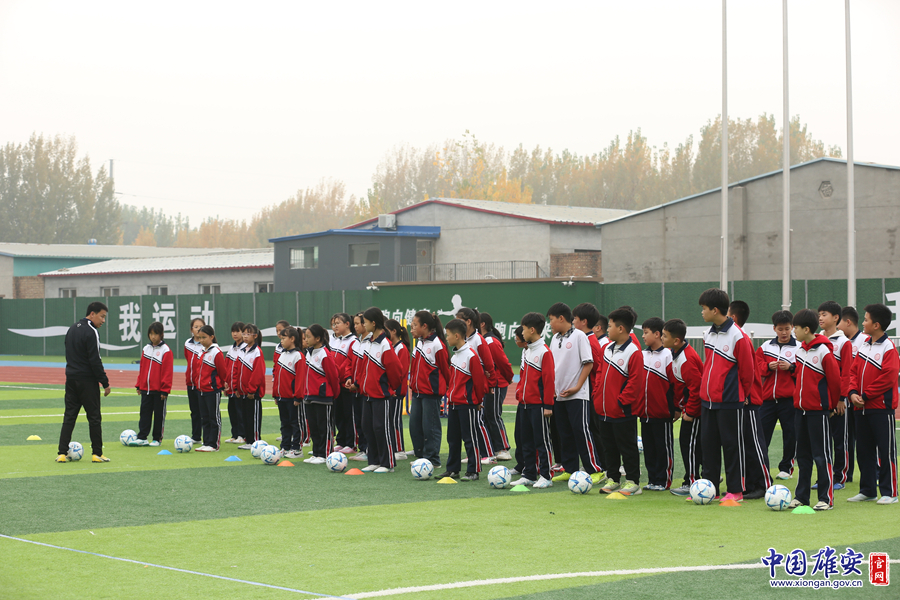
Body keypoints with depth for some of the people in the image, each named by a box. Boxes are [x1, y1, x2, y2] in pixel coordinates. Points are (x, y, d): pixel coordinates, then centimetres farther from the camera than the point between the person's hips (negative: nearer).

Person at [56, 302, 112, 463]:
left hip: (71, 379, 8)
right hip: (87, 381, -7)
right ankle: (97, 454, 3)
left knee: (69, 416, 7)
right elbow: (95, 360, -18)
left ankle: (62, 453, 3)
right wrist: (105, 383, -13)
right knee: (94, 417, 0)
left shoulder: (71, 330, 14)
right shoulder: (91, 332, -14)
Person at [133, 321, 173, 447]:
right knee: (145, 412, 4)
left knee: (159, 414, 4)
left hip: (159, 389, -5)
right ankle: (142, 438, 5)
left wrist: (165, 389, -13)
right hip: (146, 389, 5)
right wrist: (139, 385, 11)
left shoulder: (165, 351, -9)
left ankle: (157, 439, 13)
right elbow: (142, 369, 15)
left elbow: (167, 371, -10)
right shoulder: (146, 349, 9)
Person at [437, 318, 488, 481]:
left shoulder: (471, 355, -16)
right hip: (454, 402, 9)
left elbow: (479, 380, -12)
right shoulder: (455, 355, 10)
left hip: (467, 403, -9)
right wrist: (450, 393, 14)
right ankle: (452, 469, 21)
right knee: (452, 437, 13)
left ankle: (473, 471, 2)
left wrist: (478, 400, -4)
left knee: (469, 438, -3)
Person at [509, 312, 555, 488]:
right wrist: (520, 392, 13)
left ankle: (545, 476, 2)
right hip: (525, 404, 9)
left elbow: (549, 379, -15)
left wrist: (548, 405, -16)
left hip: (538, 404, -9)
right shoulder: (526, 351, 14)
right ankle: (529, 475, 17)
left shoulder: (544, 352, -13)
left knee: (542, 441, -3)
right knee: (526, 441, 11)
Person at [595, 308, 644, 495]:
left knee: (627, 447, 1)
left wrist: (622, 401, -18)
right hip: (605, 409, 8)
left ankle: (633, 482, 10)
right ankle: (612, 479, 24)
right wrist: (597, 395, 10)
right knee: (609, 447, 14)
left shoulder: (633, 352, -16)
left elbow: (635, 381, -18)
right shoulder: (608, 348, 9)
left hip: (623, 412, -8)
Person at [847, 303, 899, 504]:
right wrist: (853, 393, -4)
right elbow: (854, 371, 12)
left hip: (881, 407, -8)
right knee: (863, 450, 11)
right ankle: (867, 491, 20)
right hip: (862, 408, 8)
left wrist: (866, 396, -15)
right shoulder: (864, 345, 12)